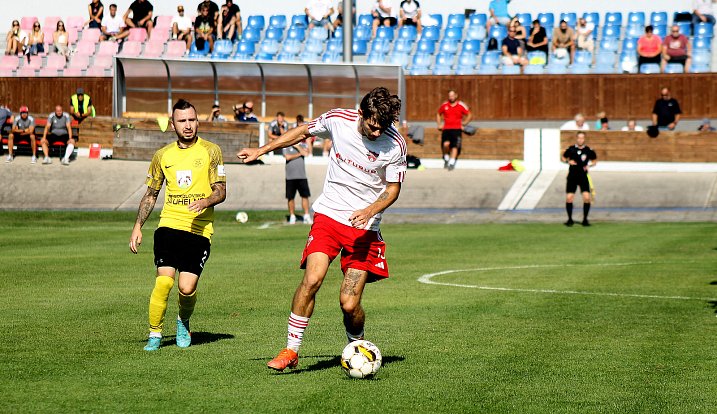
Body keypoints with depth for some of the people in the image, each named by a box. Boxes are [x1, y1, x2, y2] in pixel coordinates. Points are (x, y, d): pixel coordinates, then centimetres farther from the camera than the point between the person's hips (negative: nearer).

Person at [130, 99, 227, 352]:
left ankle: (184, 323, 22)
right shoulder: (163, 155, 11)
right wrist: (138, 226, 11)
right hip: (169, 224, 2)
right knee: (164, 280, -16)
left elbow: (221, 191, 1)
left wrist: (205, 201, -21)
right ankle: (155, 334, 0)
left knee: (187, 287, -10)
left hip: (200, 229, -2)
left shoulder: (210, 151, 3)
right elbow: (151, 194, 20)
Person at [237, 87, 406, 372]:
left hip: (364, 226, -1)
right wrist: (261, 151, 17)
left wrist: (371, 210, -20)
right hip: (328, 216, 1)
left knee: (349, 304, -7)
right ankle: (291, 351, -6)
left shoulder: (395, 145, -12)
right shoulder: (337, 120, -8)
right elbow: (303, 132, 12)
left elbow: (393, 189, 0)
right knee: (312, 279, -20)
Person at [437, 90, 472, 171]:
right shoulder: (444, 105, 8)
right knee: (446, 144, -20)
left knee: (455, 146, -10)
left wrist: (464, 124, 4)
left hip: (457, 129, -1)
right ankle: (446, 159, 3)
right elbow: (438, 114, 25)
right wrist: (439, 124, 15)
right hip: (446, 129, 1)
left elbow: (469, 115, 11)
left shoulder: (461, 105, 1)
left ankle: (452, 163, -7)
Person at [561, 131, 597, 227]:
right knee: (569, 198, -5)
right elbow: (563, 158, 13)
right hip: (572, 176, 0)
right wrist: (568, 161, -8)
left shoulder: (588, 151, -3)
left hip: (583, 176, 0)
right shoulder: (571, 149, -1)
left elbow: (595, 161, 11)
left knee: (587, 197, -12)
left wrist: (589, 165, -8)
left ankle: (585, 219, 3)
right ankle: (570, 219, 11)